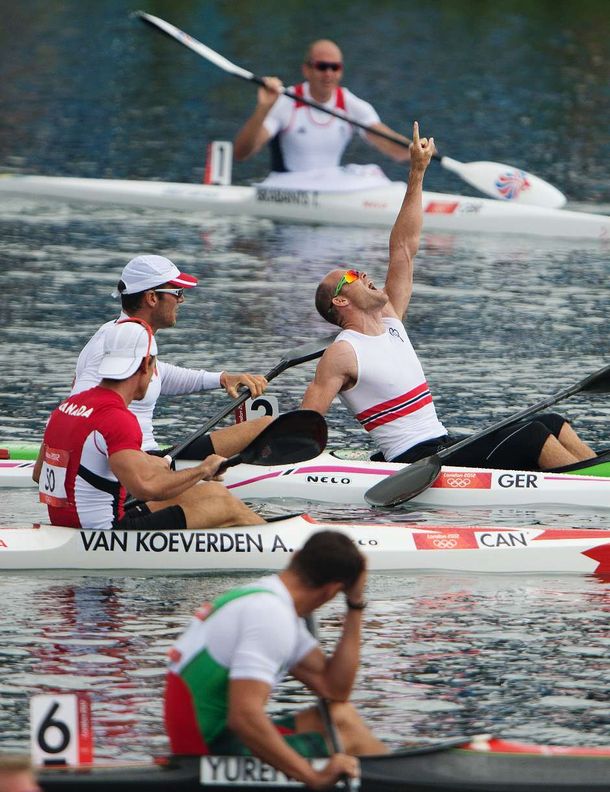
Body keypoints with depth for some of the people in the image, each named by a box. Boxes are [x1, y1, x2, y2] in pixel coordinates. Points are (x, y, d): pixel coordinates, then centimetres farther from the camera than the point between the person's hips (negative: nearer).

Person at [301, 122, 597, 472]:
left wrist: (418, 173, 14)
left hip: (446, 446, 10)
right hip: (416, 463, -10)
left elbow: (405, 248, 16)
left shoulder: (389, 322, 16)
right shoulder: (342, 354, -8)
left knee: (552, 425, 4)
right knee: (533, 436, -18)